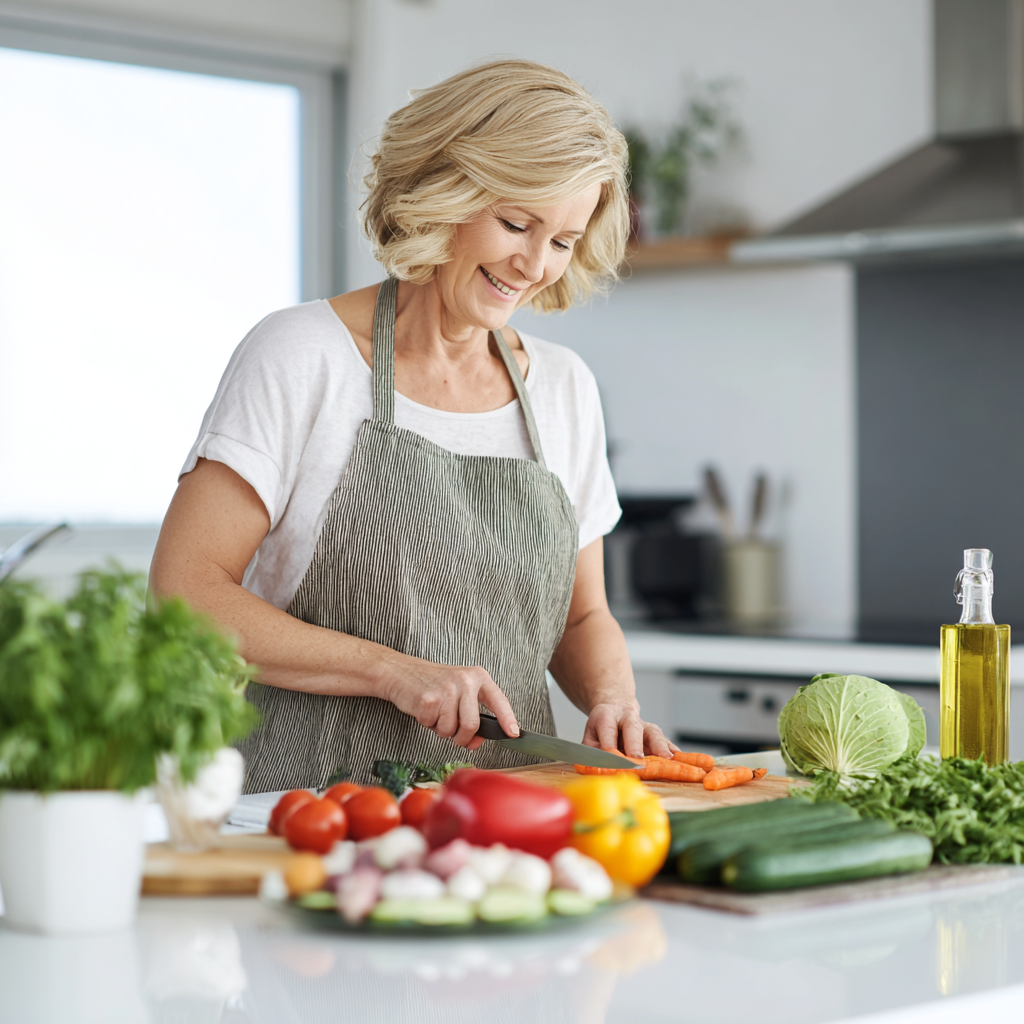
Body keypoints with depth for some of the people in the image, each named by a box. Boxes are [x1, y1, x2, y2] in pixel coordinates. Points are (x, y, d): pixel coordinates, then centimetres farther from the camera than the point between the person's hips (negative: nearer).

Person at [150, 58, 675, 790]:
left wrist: (611, 701, -1)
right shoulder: (301, 355, -3)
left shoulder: (564, 387, 13)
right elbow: (184, 593, -9)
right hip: (311, 808, -5)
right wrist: (394, 670, -16)